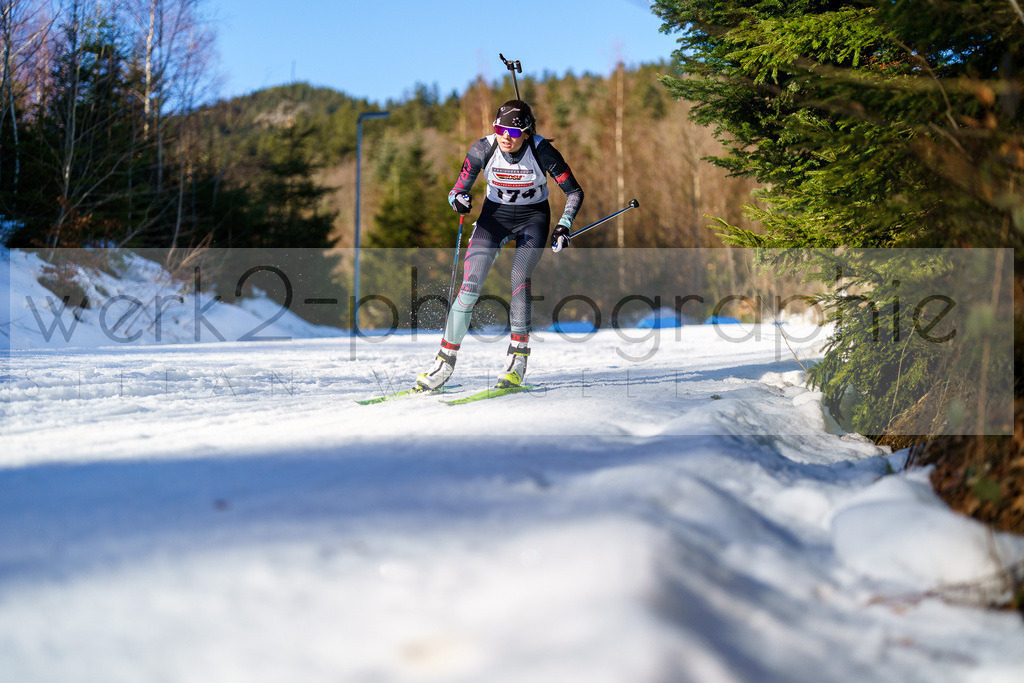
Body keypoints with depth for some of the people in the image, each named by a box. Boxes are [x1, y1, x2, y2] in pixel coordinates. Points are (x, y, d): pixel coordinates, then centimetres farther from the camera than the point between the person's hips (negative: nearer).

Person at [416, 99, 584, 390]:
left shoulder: (542, 151, -22)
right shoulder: (482, 150, -18)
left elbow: (574, 192, -12)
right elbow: (456, 191, -8)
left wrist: (563, 226, -25)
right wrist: (458, 200, -31)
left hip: (533, 217, -1)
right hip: (495, 215, 1)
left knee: (520, 277, -26)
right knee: (471, 282, -13)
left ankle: (517, 360, -16)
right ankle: (445, 361, -5)